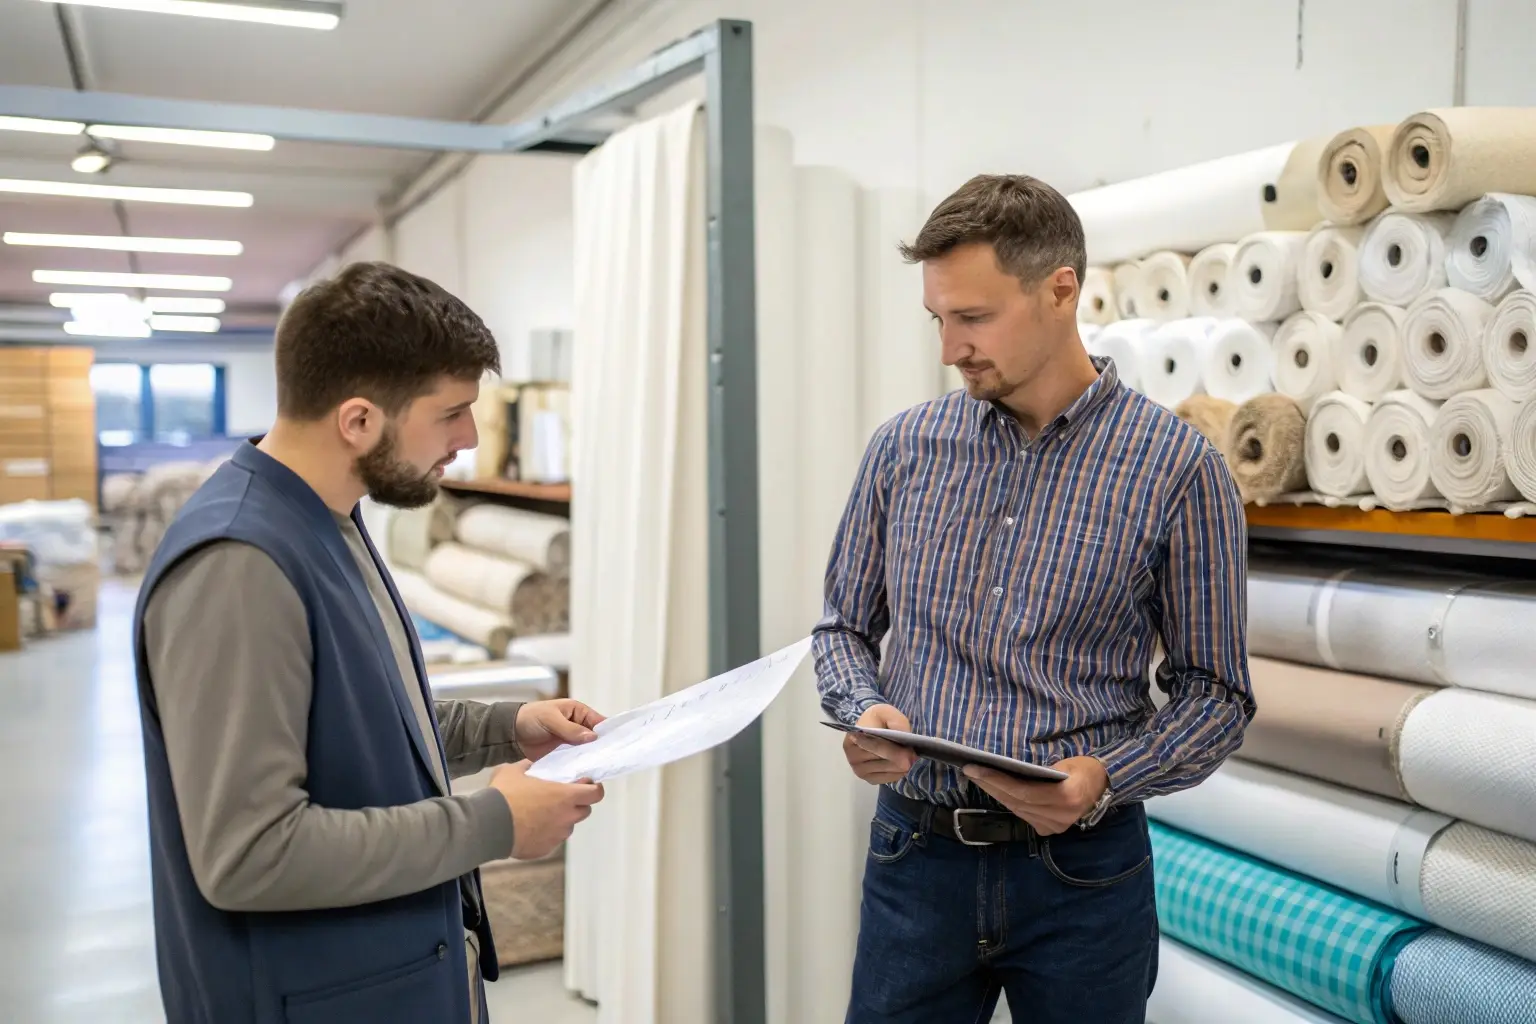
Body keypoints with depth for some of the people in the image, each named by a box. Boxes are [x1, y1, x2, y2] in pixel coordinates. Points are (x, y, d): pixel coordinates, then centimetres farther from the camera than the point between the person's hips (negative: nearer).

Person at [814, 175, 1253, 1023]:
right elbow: (845, 625, 9)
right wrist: (864, 710, -11)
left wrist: (1105, 779, -19)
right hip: (915, 856, 2)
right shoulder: (903, 448, 0)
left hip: (1083, 868, -2)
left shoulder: (1177, 470, -8)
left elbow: (1214, 691, -3)